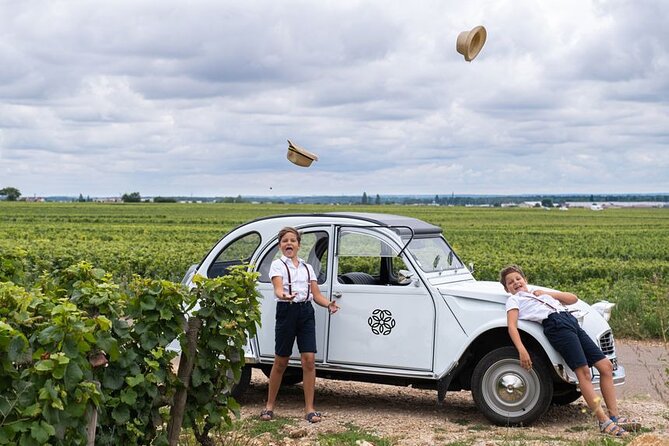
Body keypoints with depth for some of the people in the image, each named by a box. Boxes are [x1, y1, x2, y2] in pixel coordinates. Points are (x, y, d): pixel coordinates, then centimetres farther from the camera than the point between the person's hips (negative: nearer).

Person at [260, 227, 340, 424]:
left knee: (309, 360, -6)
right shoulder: (278, 265, 3)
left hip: (306, 312, 3)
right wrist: (284, 296, -38)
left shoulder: (307, 267, 16)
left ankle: (309, 409, -1)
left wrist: (329, 304, -10)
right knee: (281, 362, 2)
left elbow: (316, 294, 10)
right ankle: (269, 406, 17)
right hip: (287, 311, -3)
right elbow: (278, 289, -14)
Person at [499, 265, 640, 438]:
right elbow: (512, 326, -1)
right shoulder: (513, 300, 16)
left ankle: (614, 417, -2)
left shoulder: (541, 293, 34)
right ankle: (604, 422, -22)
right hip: (555, 324, -7)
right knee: (583, 371, -20)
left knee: (606, 366, -3)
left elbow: (573, 298, 28)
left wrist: (548, 293, 16)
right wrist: (522, 350, -18)